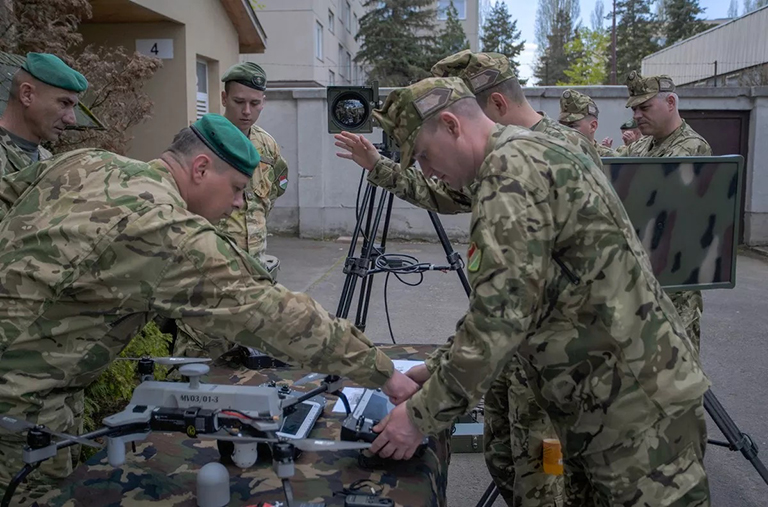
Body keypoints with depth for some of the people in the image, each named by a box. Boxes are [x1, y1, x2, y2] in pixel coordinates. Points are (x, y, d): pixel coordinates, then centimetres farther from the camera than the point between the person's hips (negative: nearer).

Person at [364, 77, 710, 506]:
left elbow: (501, 316, -25)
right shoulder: (536, 153, 13)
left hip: (637, 406, -10)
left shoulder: (509, 169, -18)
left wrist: (422, 416, -16)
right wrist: (437, 369, 15)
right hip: (606, 398, 10)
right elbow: (499, 302, 18)